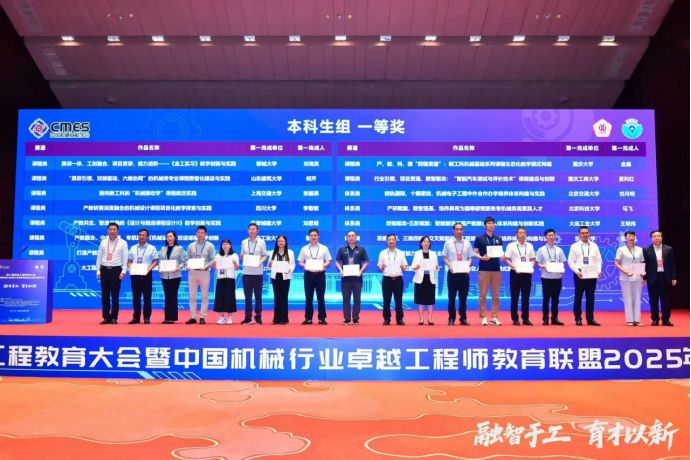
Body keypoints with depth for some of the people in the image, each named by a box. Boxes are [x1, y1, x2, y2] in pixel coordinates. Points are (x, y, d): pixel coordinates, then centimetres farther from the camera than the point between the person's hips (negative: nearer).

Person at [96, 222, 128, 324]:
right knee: (105, 295, 5)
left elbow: (125, 258, -2)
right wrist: (98, 271, 4)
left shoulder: (123, 243, 0)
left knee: (115, 295, 1)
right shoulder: (103, 242, 8)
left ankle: (114, 317, 8)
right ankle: (106, 317, 13)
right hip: (104, 270, 3)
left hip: (116, 270, -3)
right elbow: (99, 257, 10)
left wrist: (123, 272, -9)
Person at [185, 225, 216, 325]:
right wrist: (188, 266, -8)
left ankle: (203, 317, 6)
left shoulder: (210, 246, 3)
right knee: (192, 296, 5)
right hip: (192, 272, 3)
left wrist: (206, 266, -18)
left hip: (204, 272, -3)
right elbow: (188, 259, 11)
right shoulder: (191, 246, 11)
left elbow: (213, 260, -2)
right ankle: (193, 317, 11)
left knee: (204, 296, 1)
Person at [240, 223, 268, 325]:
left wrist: (260, 262, -19)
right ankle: (248, 317, 11)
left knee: (258, 296, 3)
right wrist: (242, 256, -11)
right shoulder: (244, 242, 9)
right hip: (246, 272, 2)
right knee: (247, 296, 5)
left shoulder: (261, 242, 1)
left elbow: (264, 255, 0)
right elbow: (242, 256, 12)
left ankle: (258, 317, 11)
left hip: (258, 273, -2)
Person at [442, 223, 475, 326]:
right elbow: (444, 257, 3)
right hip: (453, 273, -2)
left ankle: (463, 318, 15)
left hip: (464, 273, 2)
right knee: (452, 297, 3)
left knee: (463, 297, 7)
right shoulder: (448, 243, 2)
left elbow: (470, 258, 10)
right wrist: (450, 265, -13)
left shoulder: (467, 244, 8)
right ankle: (451, 318, 10)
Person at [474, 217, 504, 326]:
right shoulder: (479, 238, 1)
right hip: (484, 269, -4)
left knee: (496, 295, 6)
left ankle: (494, 317, 12)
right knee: (483, 294, -1)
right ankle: (483, 317, 6)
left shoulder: (498, 239, 13)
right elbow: (475, 253, -1)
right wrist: (482, 257, -20)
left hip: (496, 269, 4)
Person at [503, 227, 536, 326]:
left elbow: (533, 259, 12)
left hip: (527, 273, 3)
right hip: (515, 273, -3)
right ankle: (515, 319, 10)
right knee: (515, 297, 2)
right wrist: (515, 267, -16)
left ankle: (525, 318, 15)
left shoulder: (530, 246, 8)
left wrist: (531, 267, -7)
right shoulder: (511, 246, -2)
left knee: (526, 297, 7)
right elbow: (506, 259, -3)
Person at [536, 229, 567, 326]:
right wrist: (545, 267, -19)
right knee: (546, 298, 1)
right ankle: (545, 319, 7)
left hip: (557, 277, 3)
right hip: (546, 277, -3)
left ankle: (555, 318, 15)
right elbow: (538, 263, 0)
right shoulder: (541, 250, 1)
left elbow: (562, 263, 10)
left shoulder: (559, 250, 9)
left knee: (555, 298, 8)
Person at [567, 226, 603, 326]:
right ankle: (578, 319, 9)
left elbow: (599, 260, 9)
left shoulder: (594, 246, 9)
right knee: (578, 297, 3)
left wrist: (599, 270, -7)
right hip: (579, 274, -2)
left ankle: (590, 319, 15)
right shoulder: (574, 246, 1)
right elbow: (571, 261, -2)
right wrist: (577, 271, -15)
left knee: (591, 297, 7)